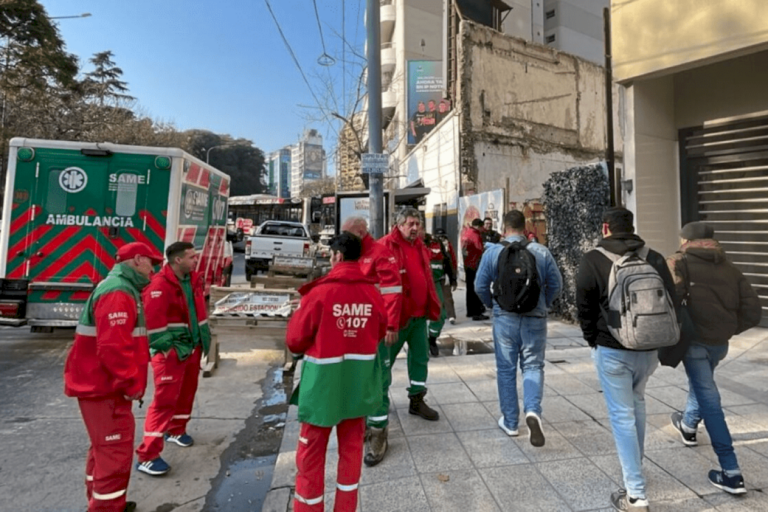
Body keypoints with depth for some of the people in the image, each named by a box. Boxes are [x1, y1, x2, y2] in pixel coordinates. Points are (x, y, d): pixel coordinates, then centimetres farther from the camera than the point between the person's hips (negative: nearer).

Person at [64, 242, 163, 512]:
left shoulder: (123, 288, 13)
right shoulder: (118, 293, -22)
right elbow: (113, 348, -29)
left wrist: (130, 381, 19)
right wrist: (132, 384, -20)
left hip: (104, 384, 11)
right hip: (104, 387, -11)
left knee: (105, 446, 23)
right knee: (115, 450, -2)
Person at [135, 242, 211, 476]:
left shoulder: (194, 279, 6)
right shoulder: (160, 285, -20)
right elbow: (153, 321, -23)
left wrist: (204, 338, 14)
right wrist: (167, 349, -18)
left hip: (192, 347, 8)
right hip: (171, 351, -8)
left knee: (187, 393, 20)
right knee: (165, 400, -5)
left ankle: (176, 430, 42)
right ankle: (147, 455, 5)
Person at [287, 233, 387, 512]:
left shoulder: (320, 292, -17)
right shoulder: (373, 292, -6)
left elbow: (294, 341, -10)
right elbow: (380, 332, 9)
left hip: (324, 380, -4)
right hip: (358, 379, 4)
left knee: (312, 450, 14)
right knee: (352, 446, 20)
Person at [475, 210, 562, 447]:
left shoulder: (493, 251, -5)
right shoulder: (542, 252, -3)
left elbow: (480, 286, -3)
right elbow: (556, 284, 2)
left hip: (505, 317, 0)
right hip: (535, 317, 1)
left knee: (506, 369, 11)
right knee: (533, 366, 12)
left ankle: (510, 422, 21)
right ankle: (533, 410, -10)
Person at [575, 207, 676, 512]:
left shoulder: (592, 261, -9)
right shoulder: (654, 258, 2)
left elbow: (584, 307, -8)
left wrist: (593, 341, 6)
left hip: (612, 350, -5)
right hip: (649, 348, 5)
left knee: (622, 416, 3)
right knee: (637, 405, 25)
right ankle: (635, 468, 42)